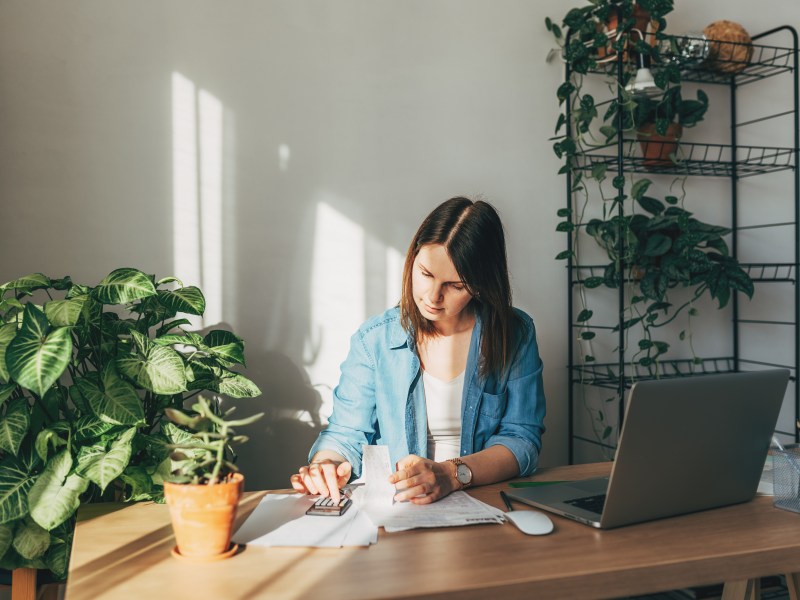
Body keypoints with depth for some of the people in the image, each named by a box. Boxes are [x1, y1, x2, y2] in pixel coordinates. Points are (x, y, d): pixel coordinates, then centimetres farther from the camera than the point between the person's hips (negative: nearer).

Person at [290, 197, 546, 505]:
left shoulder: (516, 335, -1)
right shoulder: (374, 339, 1)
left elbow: (522, 438, -6)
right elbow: (345, 433, 4)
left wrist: (452, 474, -23)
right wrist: (325, 465, -19)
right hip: (389, 511, 2)